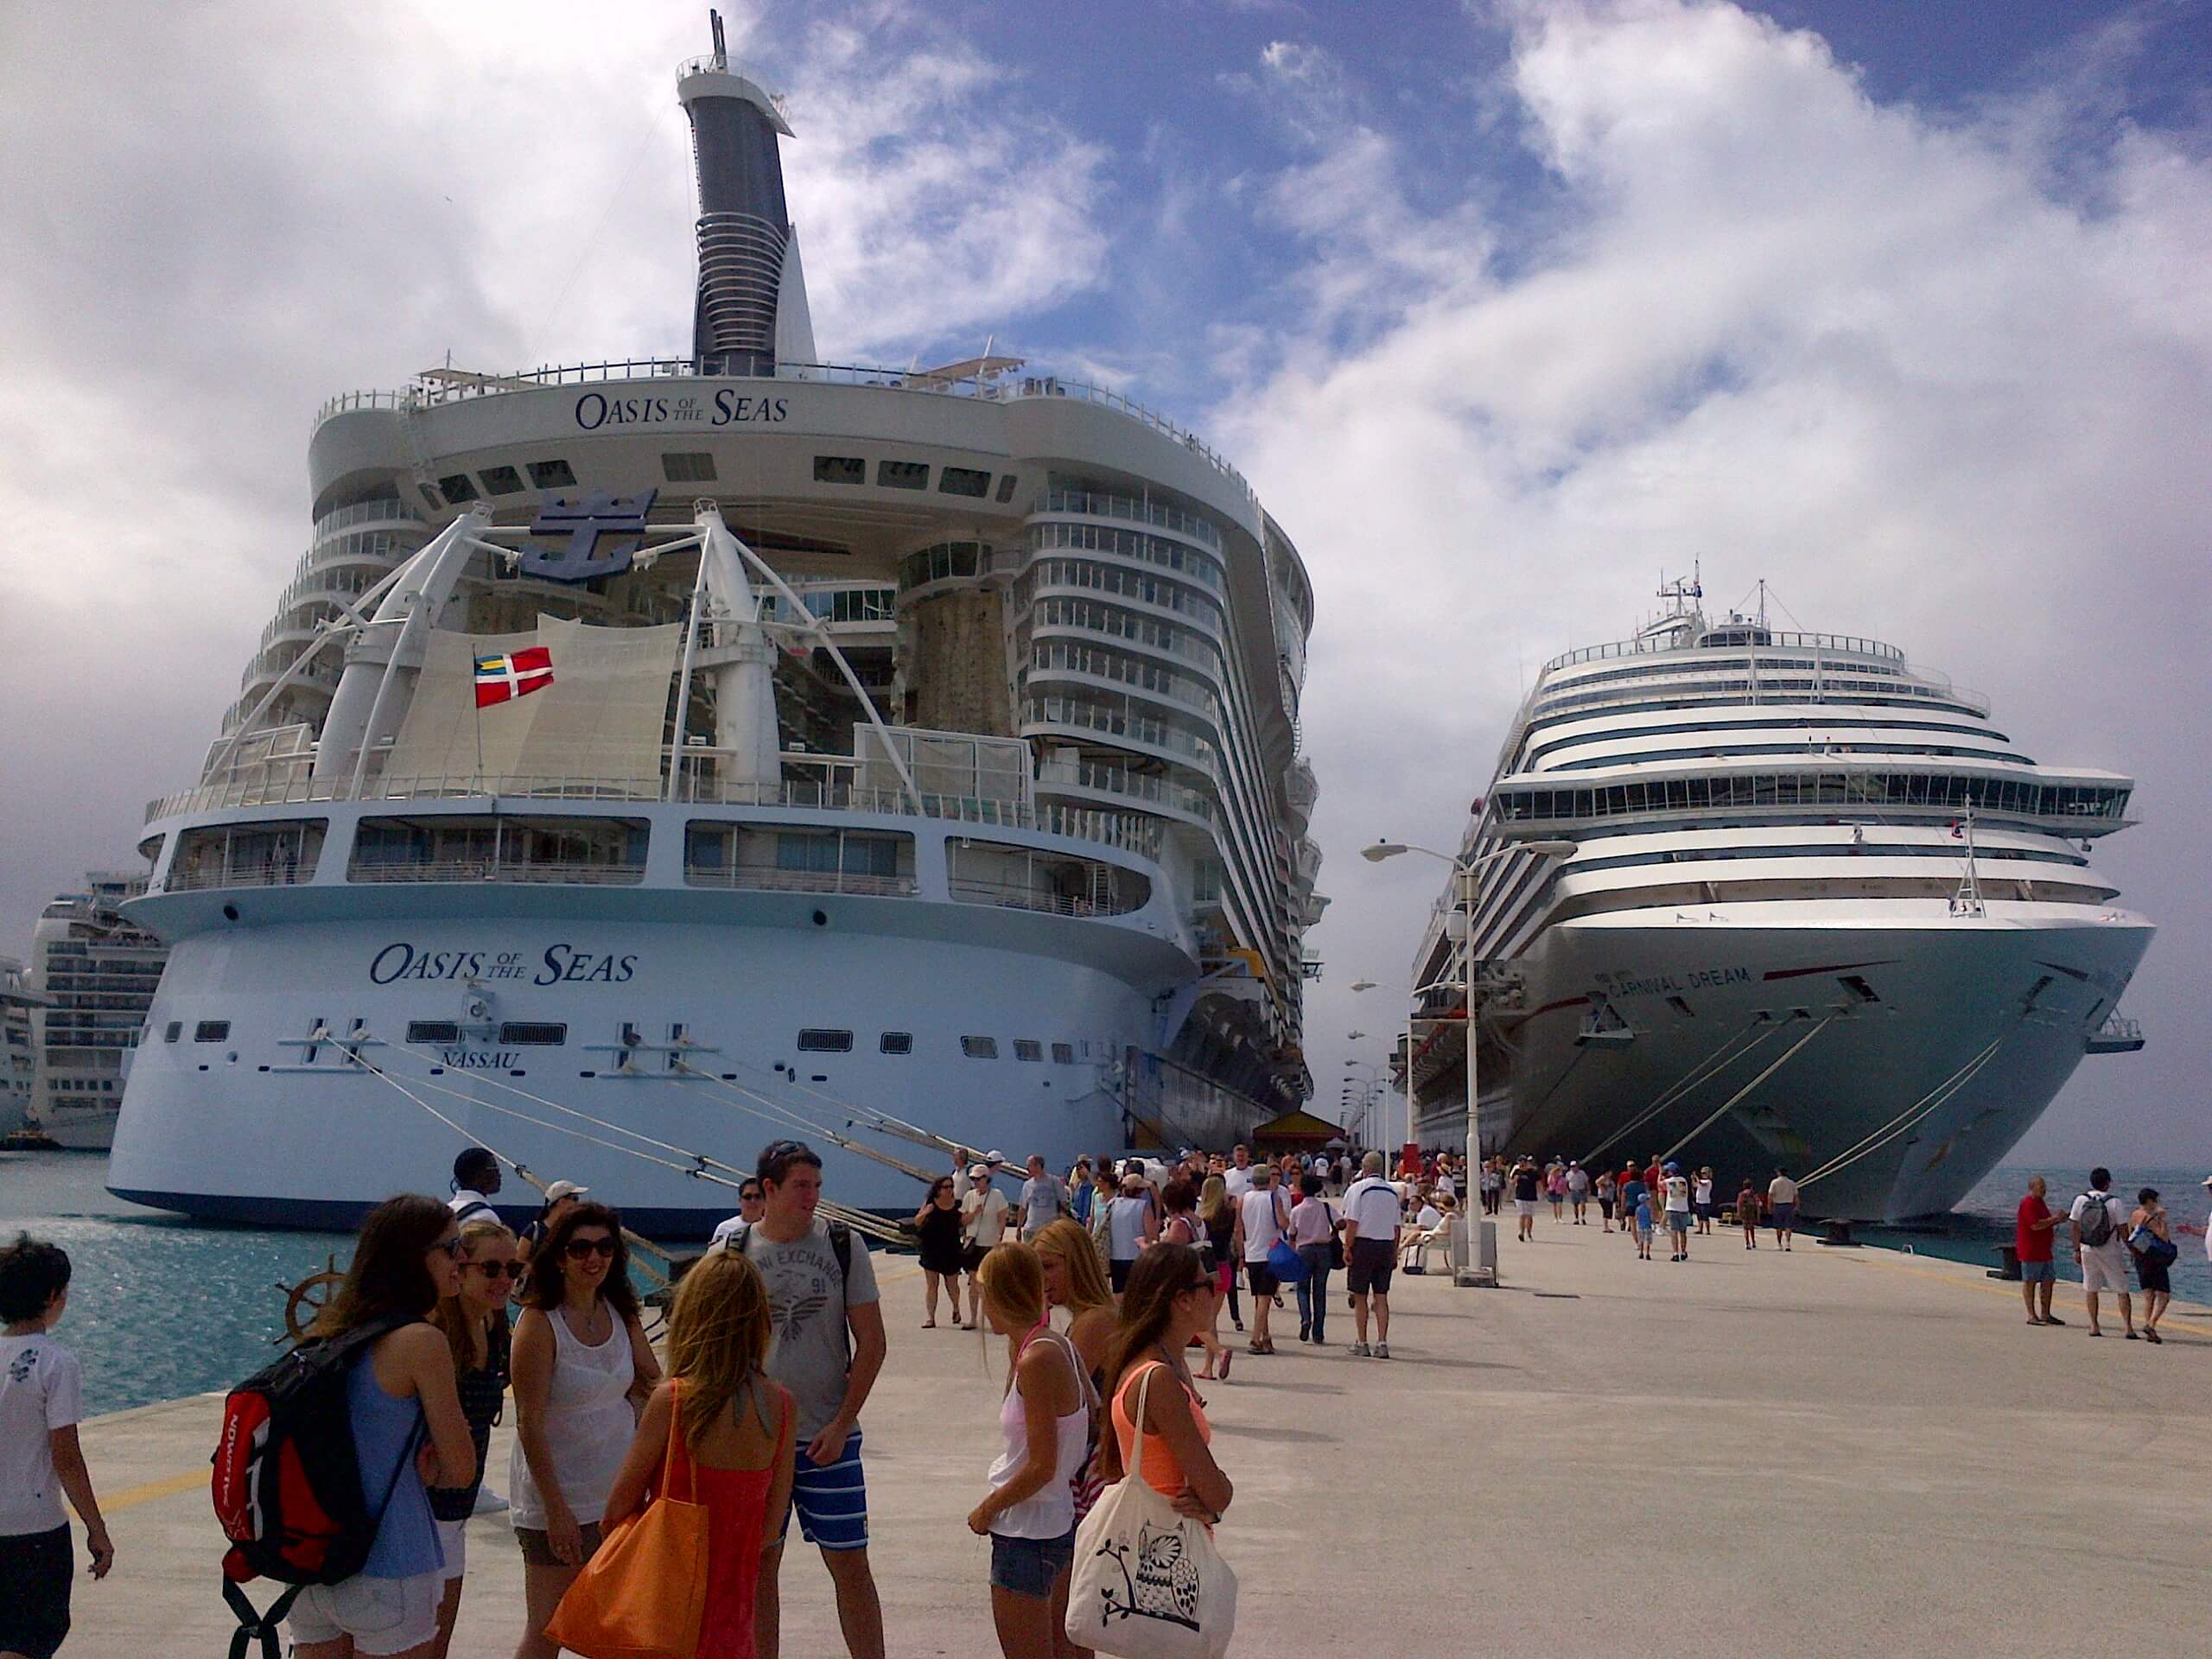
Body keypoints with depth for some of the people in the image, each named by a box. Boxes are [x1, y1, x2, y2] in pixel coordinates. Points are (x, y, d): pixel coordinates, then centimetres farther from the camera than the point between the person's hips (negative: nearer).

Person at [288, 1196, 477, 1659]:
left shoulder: (328, 1332, 6)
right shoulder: (421, 1341, -16)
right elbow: (461, 1469, -12)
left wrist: (407, 1468, 1)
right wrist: (423, 1473, 5)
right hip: (387, 1580, -7)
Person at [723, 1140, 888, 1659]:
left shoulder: (844, 1246, -3)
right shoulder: (734, 1253, -1)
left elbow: (872, 1343, -1)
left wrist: (841, 1425, -7)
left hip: (829, 1436, -1)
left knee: (850, 1563, 3)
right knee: (761, 1563, 11)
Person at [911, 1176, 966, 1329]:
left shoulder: (958, 1204, -3)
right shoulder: (930, 1203, -5)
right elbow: (917, 1222, -1)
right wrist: (925, 1212, -20)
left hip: (951, 1250, 1)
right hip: (931, 1250, -1)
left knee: (952, 1284, 11)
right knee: (931, 1284, 0)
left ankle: (956, 1308, 38)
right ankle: (930, 1317, 4)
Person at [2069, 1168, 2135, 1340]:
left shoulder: (2080, 1200, -3)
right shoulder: (2114, 1203, -11)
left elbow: (2076, 1227, 1)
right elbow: (2123, 1230, -8)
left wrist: (2076, 1249, 10)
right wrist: (2130, 1247, 6)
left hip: (2088, 1251, 3)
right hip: (2111, 1252, -3)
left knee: (2091, 1289, 12)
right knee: (2122, 1291, 5)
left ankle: (2094, 1326, 13)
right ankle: (2129, 1328, 1)